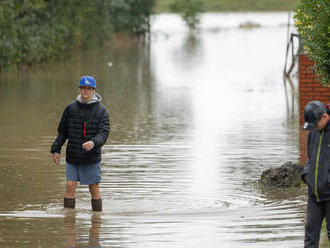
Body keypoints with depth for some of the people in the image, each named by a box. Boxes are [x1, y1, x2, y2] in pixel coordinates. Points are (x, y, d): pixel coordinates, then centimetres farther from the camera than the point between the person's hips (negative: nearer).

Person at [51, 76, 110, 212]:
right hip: (73, 157, 2)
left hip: (92, 159, -2)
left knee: (94, 189, 4)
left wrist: (94, 143, -31)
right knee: (70, 187, -4)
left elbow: (104, 132, -12)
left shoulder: (101, 110, -3)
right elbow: (62, 131, 13)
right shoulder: (71, 108, 5)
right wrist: (56, 150, 6)